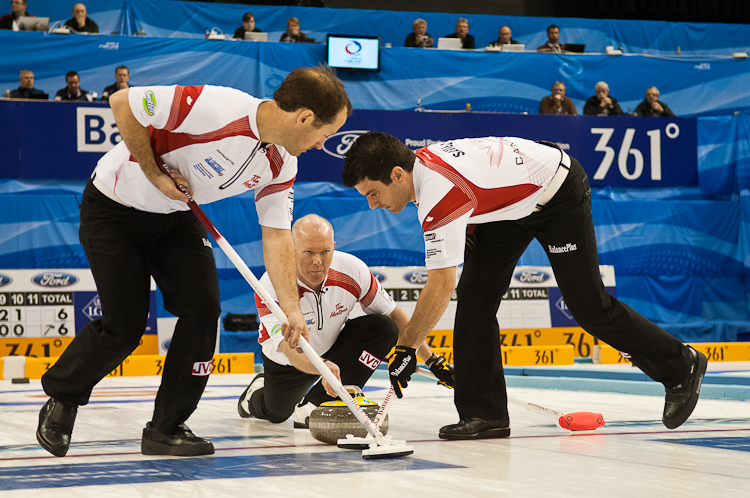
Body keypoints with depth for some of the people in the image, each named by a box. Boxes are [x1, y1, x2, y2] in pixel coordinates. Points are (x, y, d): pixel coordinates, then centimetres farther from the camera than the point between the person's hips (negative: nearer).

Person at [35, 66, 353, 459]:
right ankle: (61, 397, 23)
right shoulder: (213, 108, -35)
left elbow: (276, 234, -5)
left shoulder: (282, 165, -10)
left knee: (202, 307, -8)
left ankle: (166, 429, 5)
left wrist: (291, 307, -13)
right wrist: (154, 174, -23)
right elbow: (122, 103, -27)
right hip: (115, 208, -6)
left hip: (178, 214, 7)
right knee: (124, 326, -6)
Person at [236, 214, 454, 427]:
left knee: (385, 328, -23)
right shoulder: (271, 286, -35)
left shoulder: (353, 269, -27)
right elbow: (290, 349, -46)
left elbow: (394, 315, -13)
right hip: (286, 362, -2)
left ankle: (314, 405, -22)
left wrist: (433, 361, -14)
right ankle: (259, 390, 46)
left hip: (335, 343, 2)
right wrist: (323, 367, -67)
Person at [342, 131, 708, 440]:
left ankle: (680, 367, 15)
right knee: (476, 294, -4)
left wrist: (404, 349, -27)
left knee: (588, 307, -5)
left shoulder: (439, 191, -34)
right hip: (516, 203, 9)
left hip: (559, 194, -9)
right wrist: (468, 236, 6)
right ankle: (484, 413, -3)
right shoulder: (420, 160, -8)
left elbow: (441, 287, -34)